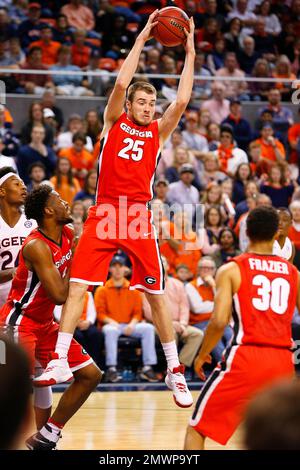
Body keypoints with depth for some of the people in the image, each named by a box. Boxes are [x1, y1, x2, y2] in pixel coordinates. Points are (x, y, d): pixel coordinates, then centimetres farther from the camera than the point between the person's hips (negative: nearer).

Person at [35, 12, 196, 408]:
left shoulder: (158, 132, 10)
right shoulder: (114, 122, 8)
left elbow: (182, 101, -3)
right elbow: (121, 83, -6)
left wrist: (190, 54, -2)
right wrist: (141, 39, -5)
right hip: (104, 212, -1)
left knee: (156, 295, 5)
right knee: (76, 286, -9)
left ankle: (175, 371, 13)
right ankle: (60, 361, -5)